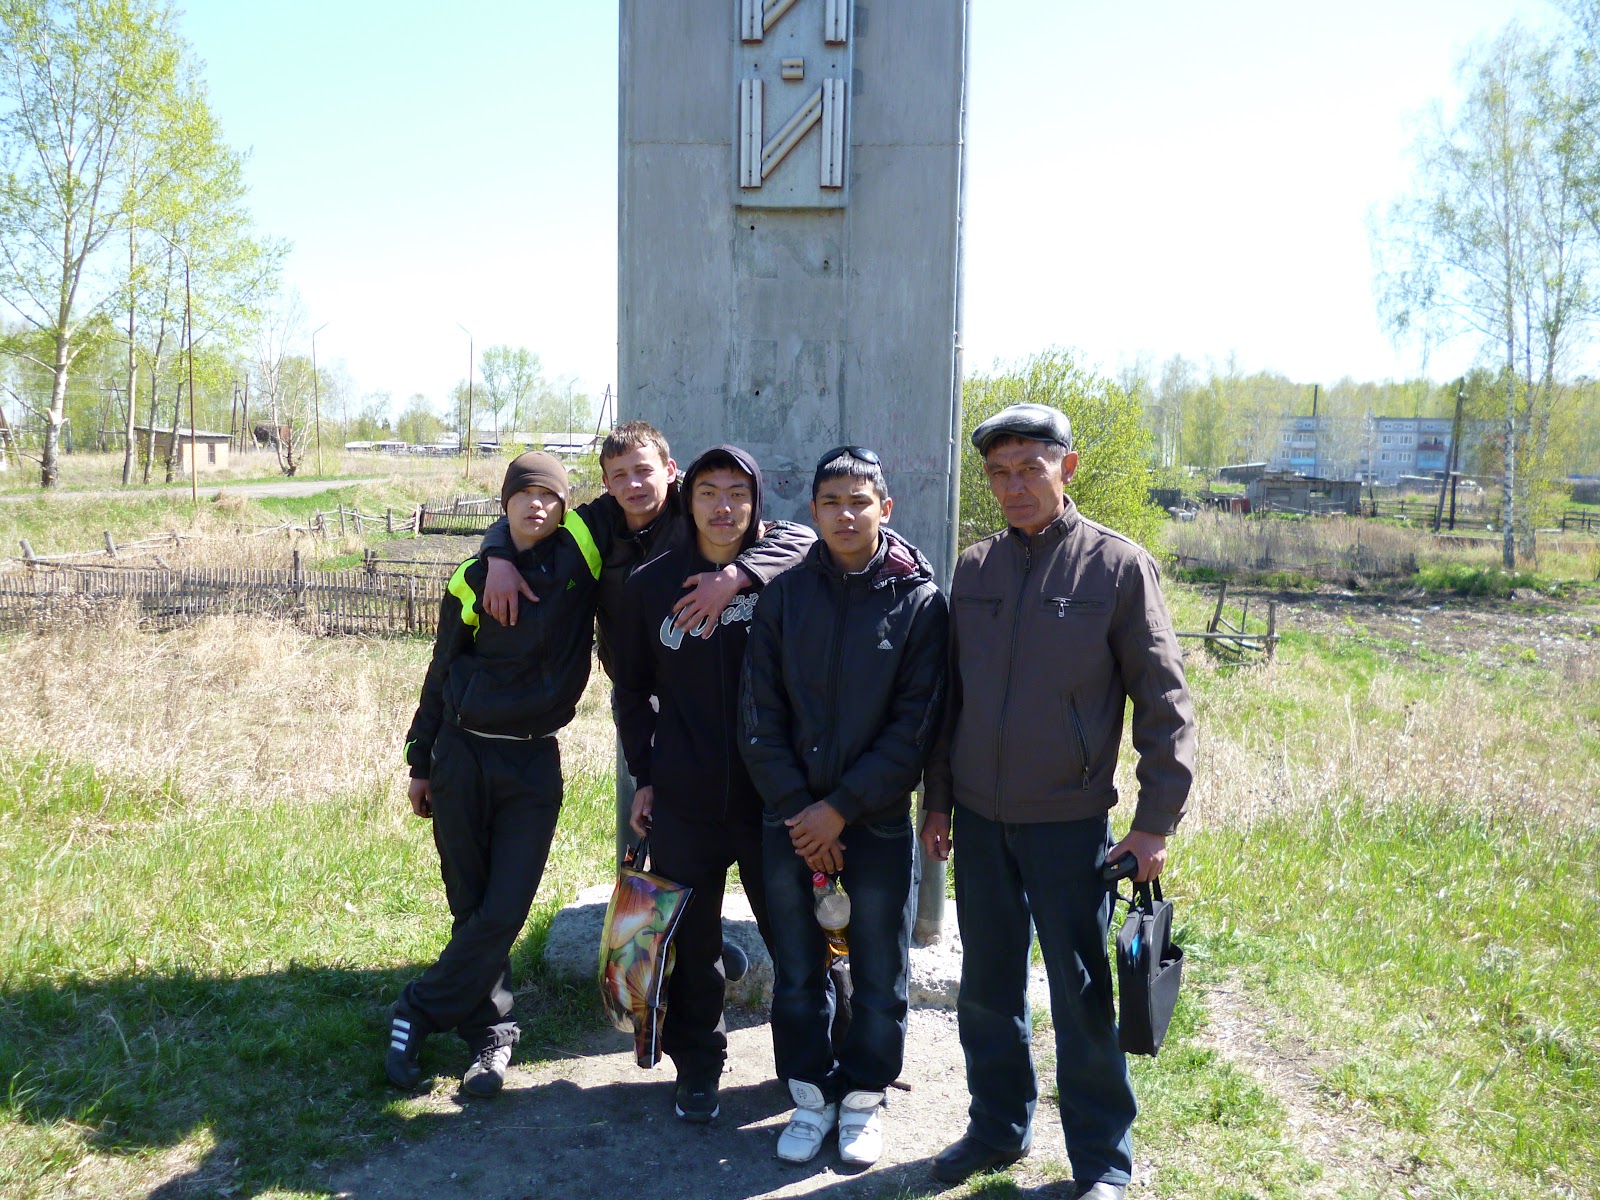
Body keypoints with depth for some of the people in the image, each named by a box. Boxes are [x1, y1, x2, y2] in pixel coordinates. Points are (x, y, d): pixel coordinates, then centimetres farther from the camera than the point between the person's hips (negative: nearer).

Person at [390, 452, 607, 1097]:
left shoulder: (578, 559, -1)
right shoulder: (473, 580, 2)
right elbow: (442, 675, 10)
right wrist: (421, 763, 11)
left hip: (535, 765, 0)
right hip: (463, 758, 1)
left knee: (504, 912, -4)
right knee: (470, 906, 7)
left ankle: (420, 1012, 16)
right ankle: (491, 1032, 23)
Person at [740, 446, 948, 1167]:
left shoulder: (920, 600, -6)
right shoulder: (785, 596, 1)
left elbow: (914, 727, -9)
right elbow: (760, 716, 0)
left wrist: (840, 808, -12)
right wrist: (798, 811, -8)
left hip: (878, 818, -2)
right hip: (791, 817, 2)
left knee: (879, 976, 9)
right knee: (796, 972, 12)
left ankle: (864, 1098, 30)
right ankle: (811, 1095, 30)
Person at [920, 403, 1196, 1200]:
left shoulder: (1118, 566, -7)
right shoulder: (974, 568, 5)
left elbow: (1163, 703, -6)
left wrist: (1156, 820, -9)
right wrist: (939, 799, 12)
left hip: (1070, 823, -4)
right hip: (979, 821, 4)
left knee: (1082, 996, 6)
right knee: (987, 989, 15)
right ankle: (997, 1128, 34)